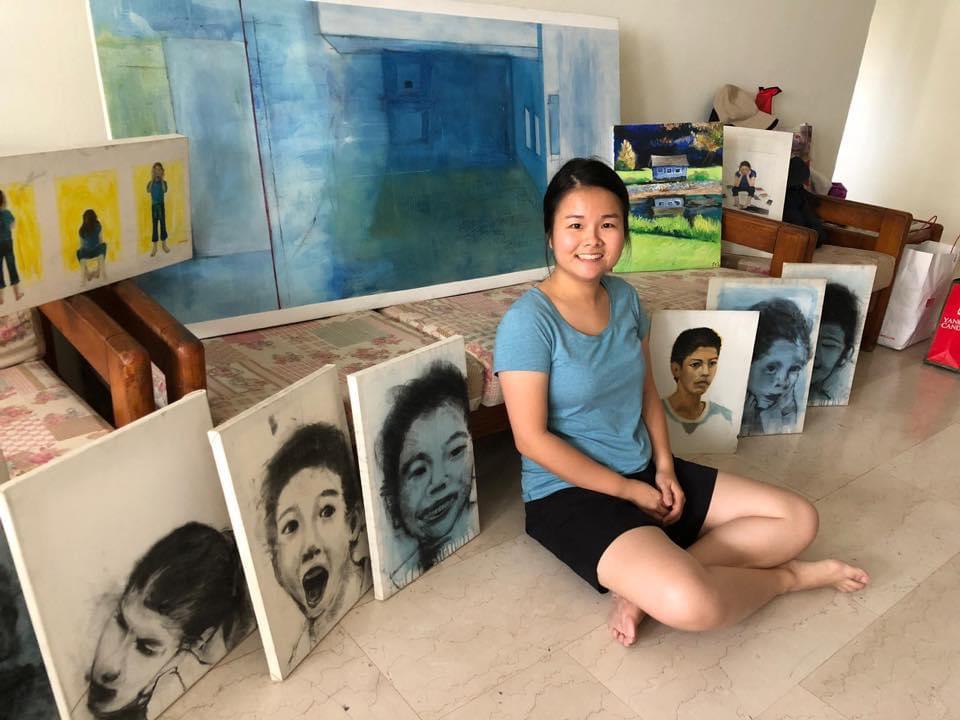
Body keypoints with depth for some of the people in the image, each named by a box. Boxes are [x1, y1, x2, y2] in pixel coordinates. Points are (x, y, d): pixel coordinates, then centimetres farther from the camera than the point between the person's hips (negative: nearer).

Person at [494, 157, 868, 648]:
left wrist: (665, 468, -3)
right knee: (690, 604, -31)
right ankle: (789, 577, 4)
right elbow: (532, 439, -19)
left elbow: (646, 391, 12)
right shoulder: (528, 322, -19)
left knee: (799, 520, 2)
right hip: (570, 491, -7)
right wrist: (630, 490, -13)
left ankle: (645, 588, -8)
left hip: (646, 472, 8)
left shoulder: (624, 298, 3)